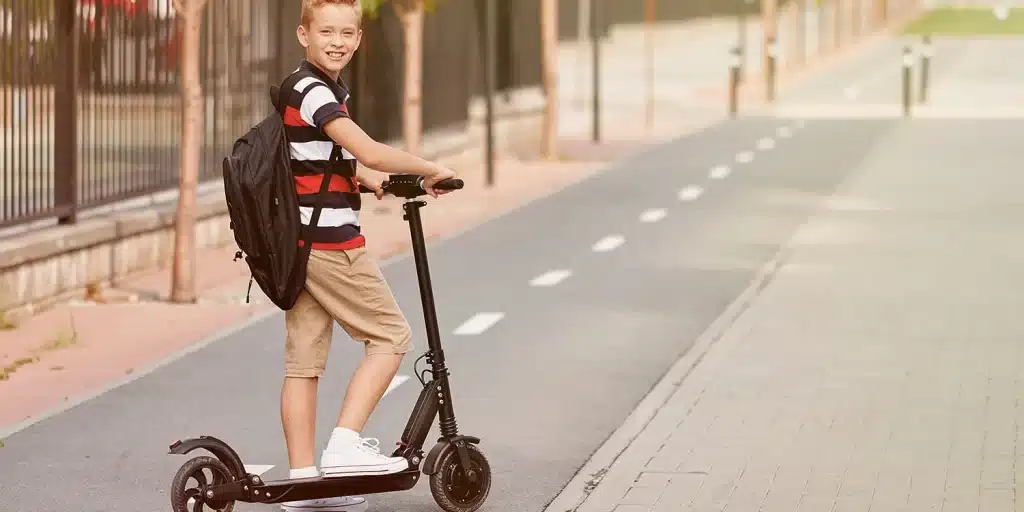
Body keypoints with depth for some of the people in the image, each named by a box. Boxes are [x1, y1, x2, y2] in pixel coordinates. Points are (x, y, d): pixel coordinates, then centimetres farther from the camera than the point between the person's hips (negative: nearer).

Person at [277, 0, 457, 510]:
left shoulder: (320, 88, 17)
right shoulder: (313, 91, -15)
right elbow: (369, 152, -24)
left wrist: (380, 186, 19)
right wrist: (431, 171, -12)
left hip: (299, 244, 9)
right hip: (330, 243, -9)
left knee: (303, 358, 7)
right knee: (391, 336, -1)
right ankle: (345, 446, -6)